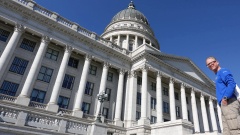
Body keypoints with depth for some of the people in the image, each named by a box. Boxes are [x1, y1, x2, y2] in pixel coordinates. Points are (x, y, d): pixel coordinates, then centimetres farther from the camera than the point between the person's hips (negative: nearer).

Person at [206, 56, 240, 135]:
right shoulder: (218, 76, 29)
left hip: (229, 103, -9)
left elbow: (232, 84, -15)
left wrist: (225, 98, -22)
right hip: (225, 105, 9)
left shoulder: (223, 71, 3)